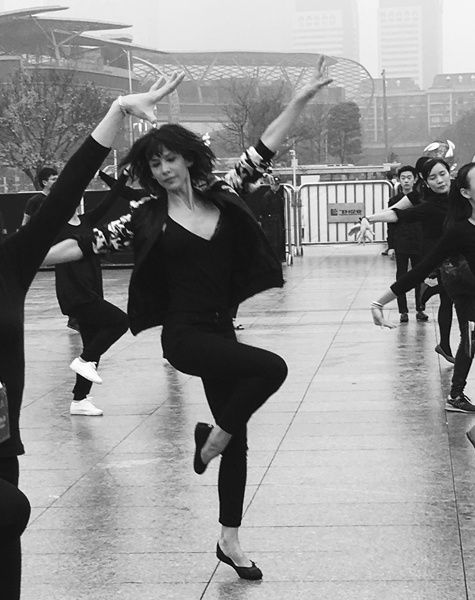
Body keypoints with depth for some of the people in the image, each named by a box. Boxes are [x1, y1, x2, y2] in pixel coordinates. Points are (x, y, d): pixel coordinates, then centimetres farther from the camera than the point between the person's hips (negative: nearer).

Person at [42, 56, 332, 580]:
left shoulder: (221, 197, 3)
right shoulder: (147, 217, -5)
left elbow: (263, 150, 2)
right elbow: (88, 242, -5)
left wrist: (301, 99, -3)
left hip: (220, 330, 5)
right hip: (184, 335, -5)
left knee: (237, 437, 9)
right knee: (271, 368, -26)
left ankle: (229, 541, 23)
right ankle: (213, 436, -3)